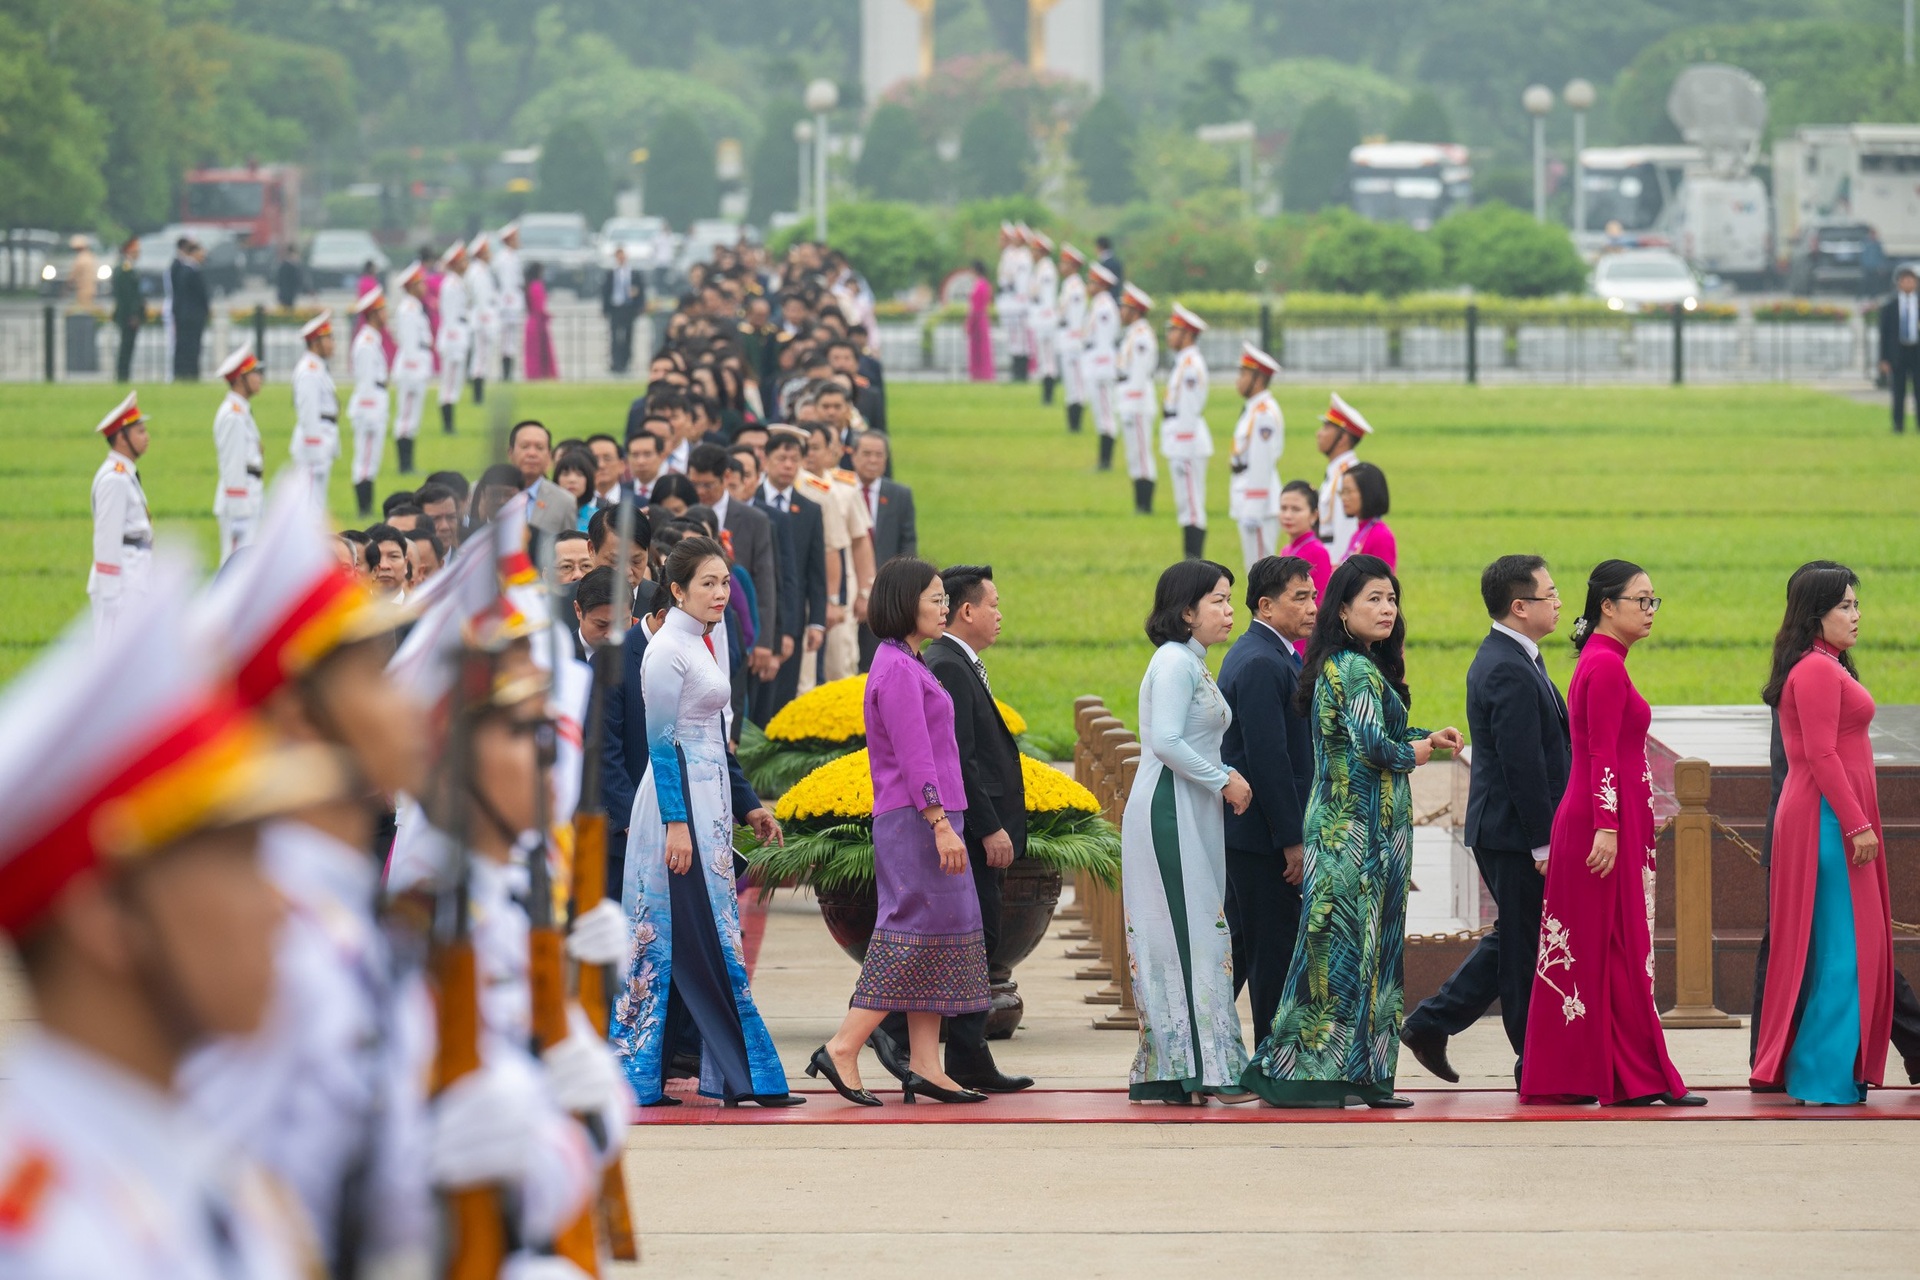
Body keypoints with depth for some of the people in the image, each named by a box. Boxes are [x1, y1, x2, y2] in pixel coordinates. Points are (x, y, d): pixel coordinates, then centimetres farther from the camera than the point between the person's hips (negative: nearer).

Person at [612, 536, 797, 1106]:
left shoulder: (699, 647, 16)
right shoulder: (669, 650, -13)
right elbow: (661, 741, -16)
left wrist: (748, 805, 22)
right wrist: (676, 822, -21)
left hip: (707, 802, 10)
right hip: (682, 804, -10)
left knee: (667, 943, 9)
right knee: (709, 939, -6)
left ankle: (639, 1074, 10)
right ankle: (745, 1075, -5)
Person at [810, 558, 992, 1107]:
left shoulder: (908, 665, 17)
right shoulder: (898, 669, -13)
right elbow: (913, 755, -19)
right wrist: (942, 825, -22)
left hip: (923, 819, 10)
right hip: (916, 817, -10)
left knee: (938, 938, 7)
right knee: (916, 935, -10)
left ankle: (925, 1067, 5)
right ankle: (842, 1050, -10)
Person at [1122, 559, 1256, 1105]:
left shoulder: (1192, 664, 18)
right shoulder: (1175, 662, -12)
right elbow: (1166, 742, -22)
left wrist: (1229, 776, 5)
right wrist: (1223, 780, -13)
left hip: (1191, 814, 10)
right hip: (1170, 814, -10)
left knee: (1193, 934, 8)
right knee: (1188, 933, -11)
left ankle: (1166, 1071, 8)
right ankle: (1201, 1067, -13)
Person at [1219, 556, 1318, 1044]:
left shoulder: (1268, 656, 16)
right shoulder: (1262, 664, -18)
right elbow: (1269, 759, -22)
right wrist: (1293, 841, -20)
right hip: (1262, 836, -10)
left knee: (1243, 944, 15)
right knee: (1275, 949, -3)